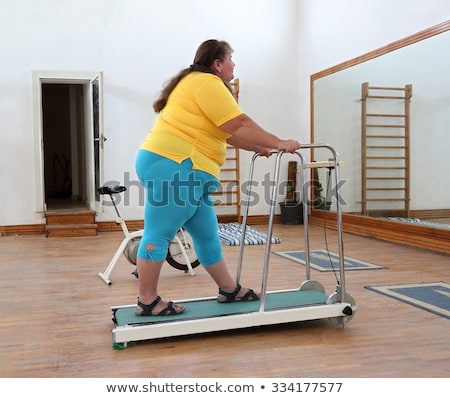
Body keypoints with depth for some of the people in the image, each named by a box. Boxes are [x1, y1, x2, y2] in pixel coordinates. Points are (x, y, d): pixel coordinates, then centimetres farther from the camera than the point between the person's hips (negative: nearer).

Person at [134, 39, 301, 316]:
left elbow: (226, 132, 26)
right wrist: (278, 143, -7)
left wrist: (259, 148, 25)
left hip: (183, 171, 11)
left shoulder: (199, 82, 26)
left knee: (207, 235, 12)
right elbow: (239, 125, -14)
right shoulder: (206, 82, -8)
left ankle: (229, 290, 20)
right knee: (159, 235, -5)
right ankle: (147, 302, 3)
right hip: (172, 168, -11)